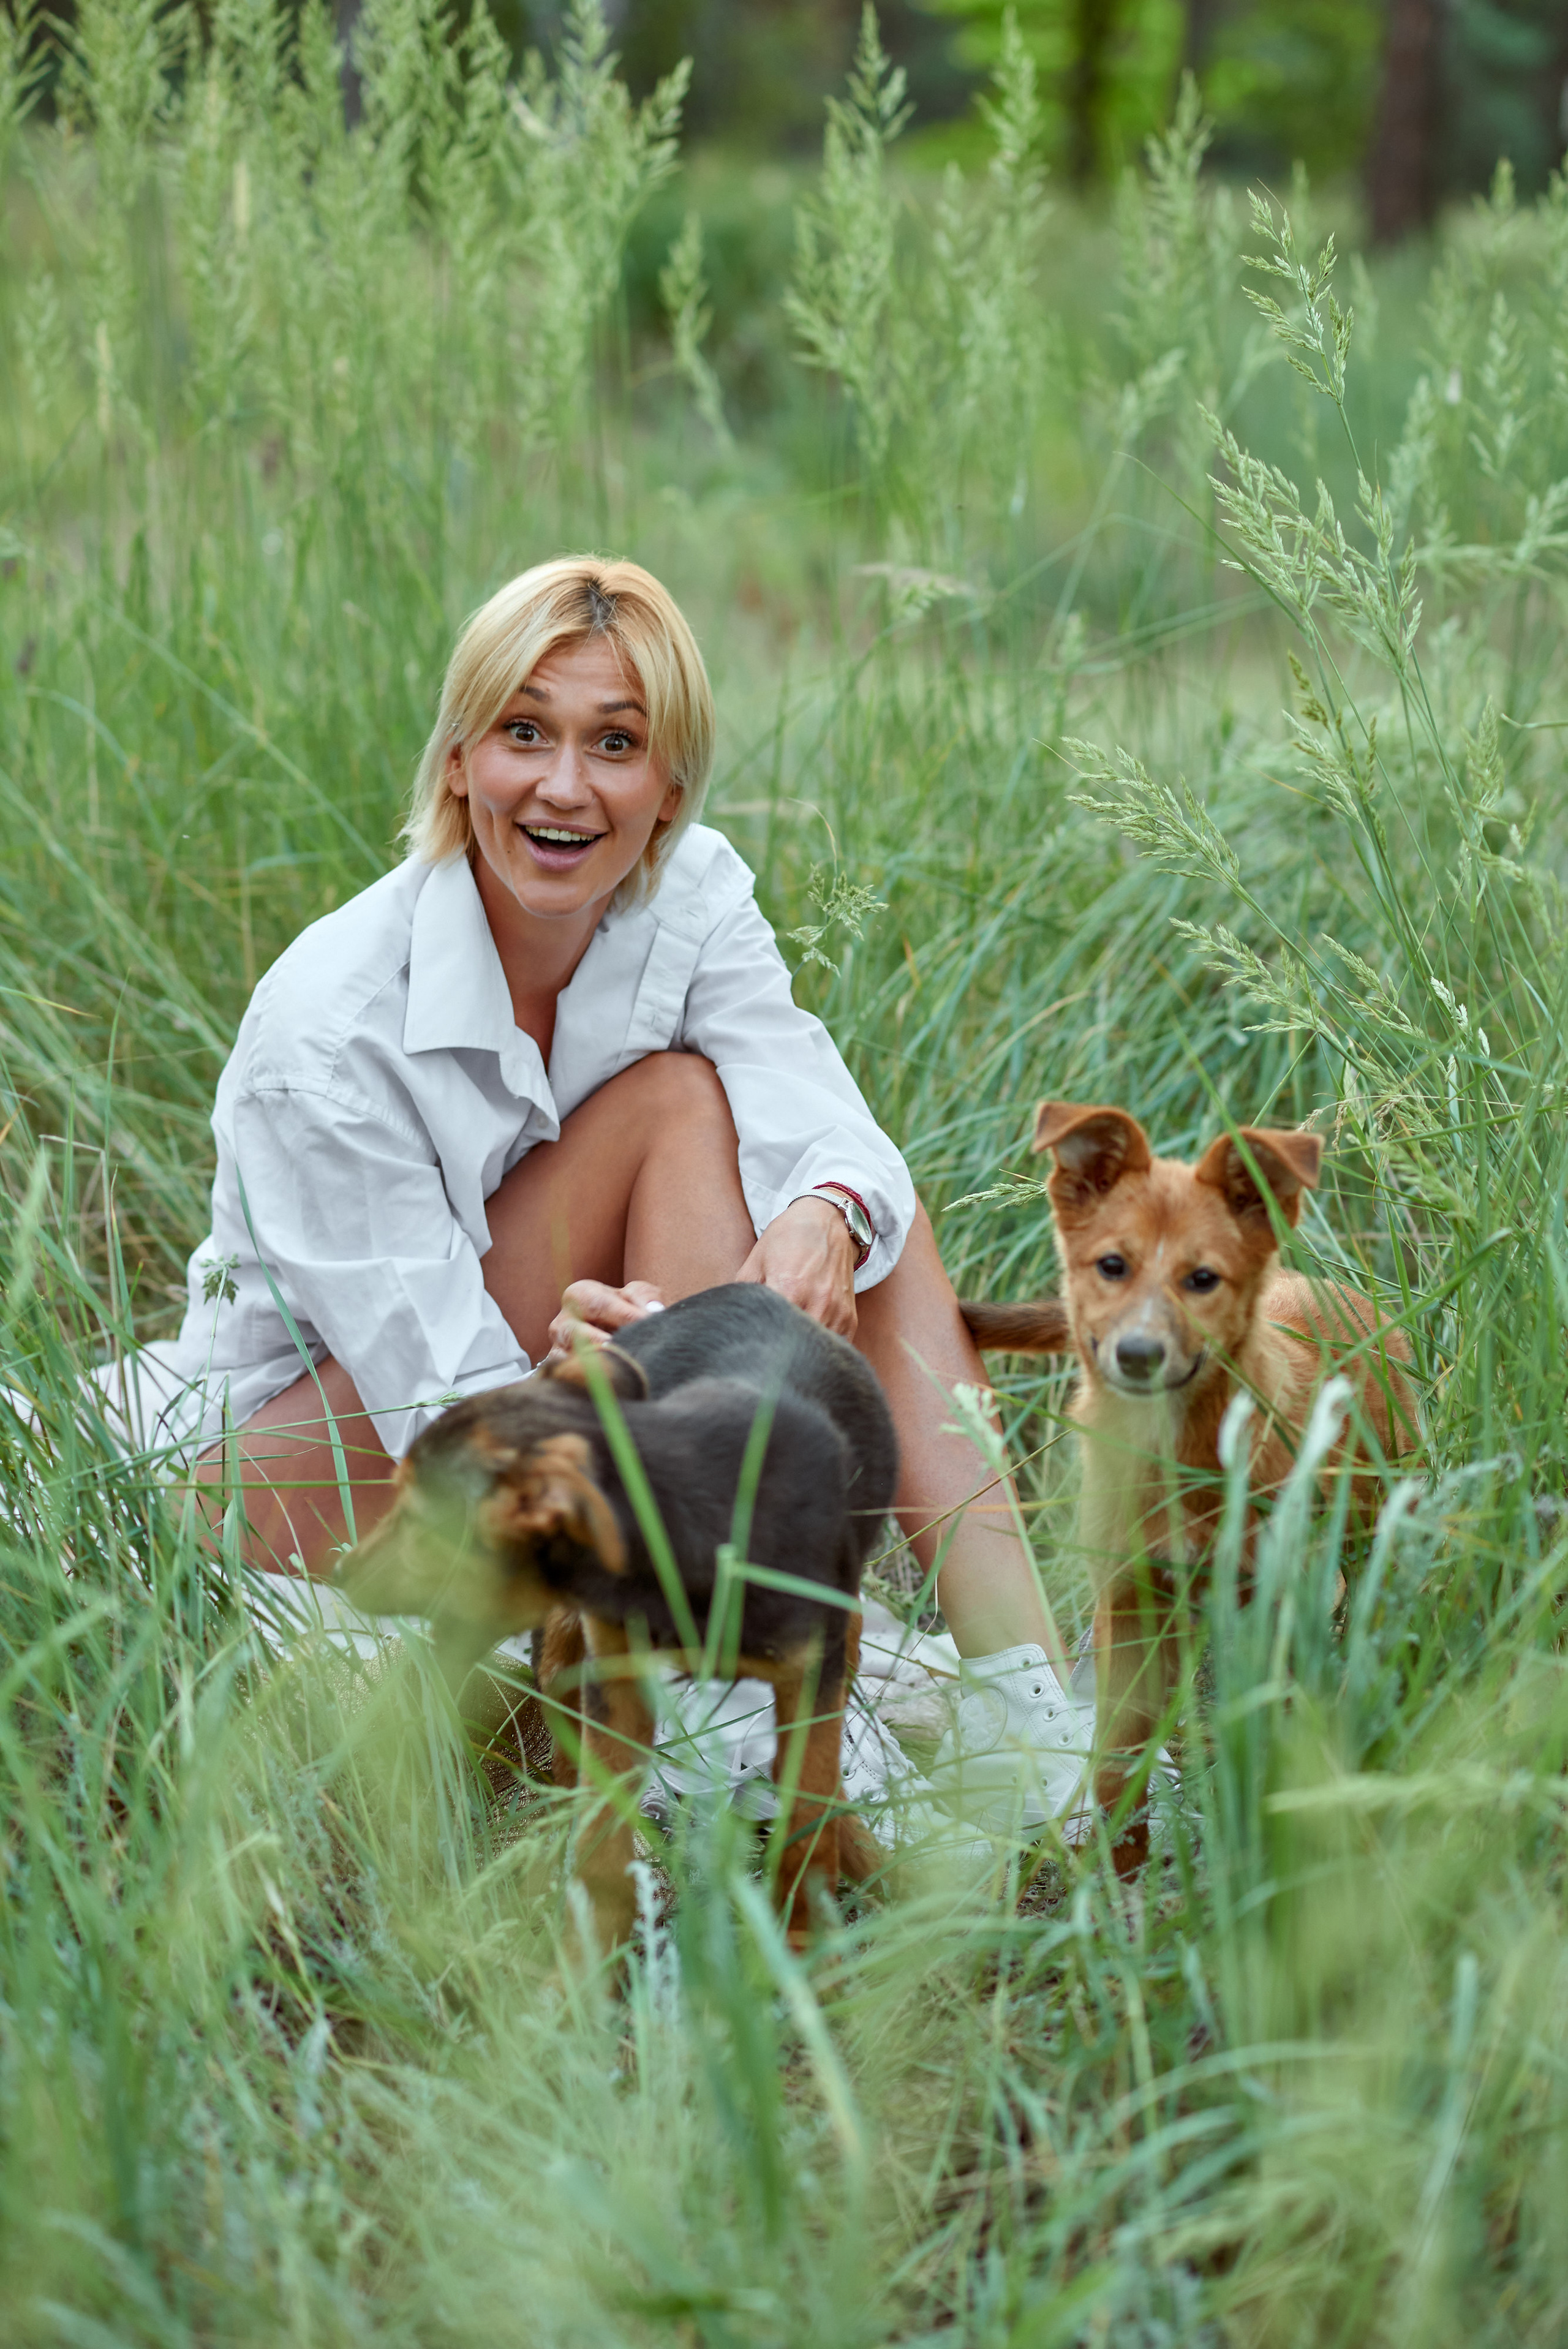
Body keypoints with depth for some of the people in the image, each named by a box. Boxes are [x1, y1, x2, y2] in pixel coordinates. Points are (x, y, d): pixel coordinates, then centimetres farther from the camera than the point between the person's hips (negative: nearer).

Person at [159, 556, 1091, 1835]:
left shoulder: (692, 894, -9)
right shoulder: (329, 1032, -26)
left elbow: (826, 1127, -25)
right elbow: (451, 1411, -26)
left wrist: (822, 1225, -49)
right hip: (298, 1465, -6)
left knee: (859, 1207, -16)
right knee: (679, 1106, -24)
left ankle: (1022, 1686, -28)